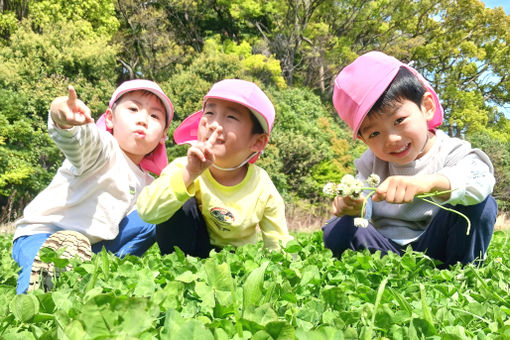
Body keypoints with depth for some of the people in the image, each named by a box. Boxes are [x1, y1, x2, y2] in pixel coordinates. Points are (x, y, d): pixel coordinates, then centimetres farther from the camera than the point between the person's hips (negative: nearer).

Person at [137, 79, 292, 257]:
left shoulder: (263, 190, -18)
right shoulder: (186, 169, -22)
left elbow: (278, 245, -8)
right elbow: (147, 212, -37)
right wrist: (188, 174, -49)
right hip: (192, 250, -1)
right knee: (183, 205, -27)